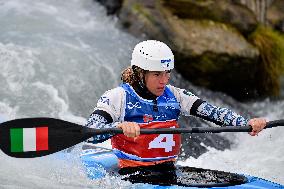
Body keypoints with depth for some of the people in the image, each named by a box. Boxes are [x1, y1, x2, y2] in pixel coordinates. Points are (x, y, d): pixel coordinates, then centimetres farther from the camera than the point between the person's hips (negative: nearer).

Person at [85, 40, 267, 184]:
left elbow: (213, 112, 2)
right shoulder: (118, 97, -4)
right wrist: (120, 126, -37)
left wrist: (246, 123, -15)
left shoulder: (173, 95, 11)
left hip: (170, 173, 5)